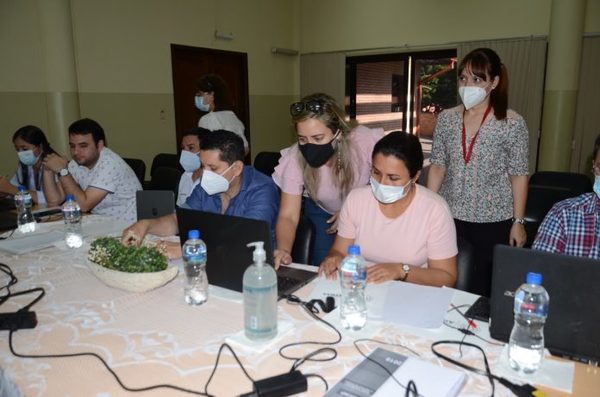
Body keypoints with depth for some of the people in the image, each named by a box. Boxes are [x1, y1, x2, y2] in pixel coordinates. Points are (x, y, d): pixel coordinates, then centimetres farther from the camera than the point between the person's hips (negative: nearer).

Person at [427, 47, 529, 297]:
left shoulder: (512, 124, -7)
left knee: (485, 286, 8)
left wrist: (518, 222, -4)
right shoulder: (447, 119, 1)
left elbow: (518, 176, -4)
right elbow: (437, 166, 5)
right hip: (450, 216, 3)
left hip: (493, 221, -2)